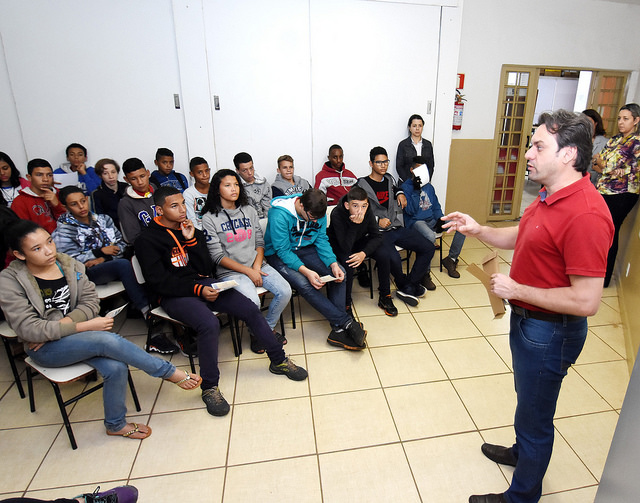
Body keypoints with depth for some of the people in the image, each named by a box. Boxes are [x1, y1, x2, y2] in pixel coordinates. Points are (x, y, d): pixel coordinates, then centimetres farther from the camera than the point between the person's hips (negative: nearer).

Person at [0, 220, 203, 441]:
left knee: (116, 368, -25)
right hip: (45, 349, -4)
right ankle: (169, 372, -17)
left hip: (74, 330, 4)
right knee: (107, 340, -32)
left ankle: (116, 424, 2)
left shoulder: (69, 264, 2)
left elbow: (91, 301, 0)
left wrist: (63, 324, -18)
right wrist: (86, 326, -22)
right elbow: (28, 329, -17)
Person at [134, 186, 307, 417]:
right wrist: (197, 290, -18)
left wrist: (192, 240, -7)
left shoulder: (191, 230, 12)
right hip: (175, 295, -5)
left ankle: (279, 361, 4)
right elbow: (158, 281, -11)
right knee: (210, 324, -33)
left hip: (204, 284, 5)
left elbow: (206, 268, 5)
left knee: (250, 309, -12)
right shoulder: (147, 240, -4)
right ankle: (209, 387, -14)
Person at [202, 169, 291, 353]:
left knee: (285, 291, -16)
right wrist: (248, 271, -14)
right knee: (252, 302, -29)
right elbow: (217, 256, -8)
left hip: (258, 265, 5)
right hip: (230, 272, -5)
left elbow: (260, 242, 12)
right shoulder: (209, 218, -3)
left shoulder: (249, 210, 12)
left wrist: (257, 267, -6)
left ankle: (268, 327, 10)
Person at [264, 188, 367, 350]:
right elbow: (282, 250, -25)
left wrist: (333, 264, -20)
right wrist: (306, 271, -36)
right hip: (279, 254, -5)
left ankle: (338, 330, -18)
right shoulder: (280, 214, -27)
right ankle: (347, 322, -24)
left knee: (339, 273, -17)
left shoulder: (318, 212, -9)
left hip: (305, 249, 5)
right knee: (304, 284, -31)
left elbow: (322, 240, -3)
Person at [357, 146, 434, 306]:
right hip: (378, 232, -7)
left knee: (428, 248, -6)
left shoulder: (389, 179, 18)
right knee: (393, 258, -34)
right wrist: (377, 220, -18)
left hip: (396, 228, 7)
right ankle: (409, 286, -1)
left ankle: (407, 289, -4)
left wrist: (400, 193, 19)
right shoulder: (362, 185, -3)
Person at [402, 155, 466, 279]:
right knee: (430, 236, -40)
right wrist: (416, 190, -19)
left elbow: (436, 205, 21)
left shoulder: (429, 186, 18)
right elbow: (410, 211, -14)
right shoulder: (405, 187, -3)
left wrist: (440, 219, 2)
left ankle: (451, 259, 4)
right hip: (416, 221, -7)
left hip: (432, 220, 7)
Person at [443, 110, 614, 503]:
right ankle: (523, 451, 56)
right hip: (528, 319, 10)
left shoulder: (586, 216, -30)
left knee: (535, 415, 11)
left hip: (550, 333, -10)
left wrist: (517, 289, -23)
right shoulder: (550, 197, 3)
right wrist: (478, 230, 0)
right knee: (527, 398, 30)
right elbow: (520, 237, 16)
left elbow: (586, 301, -31)